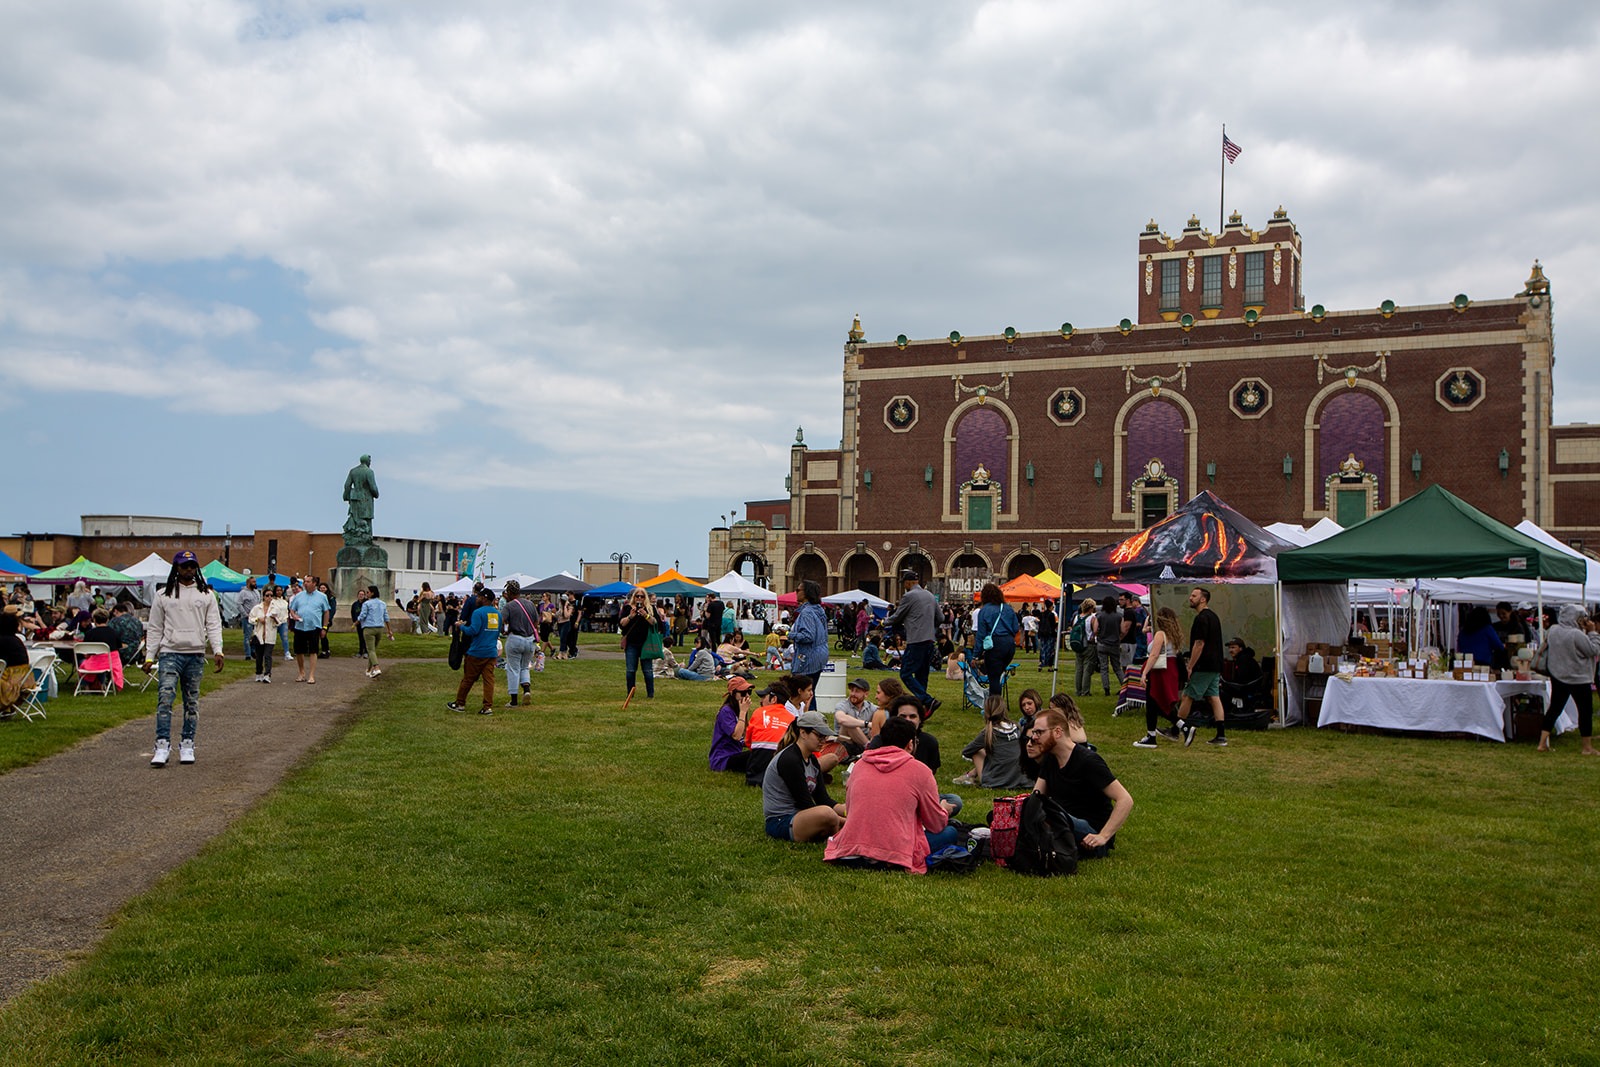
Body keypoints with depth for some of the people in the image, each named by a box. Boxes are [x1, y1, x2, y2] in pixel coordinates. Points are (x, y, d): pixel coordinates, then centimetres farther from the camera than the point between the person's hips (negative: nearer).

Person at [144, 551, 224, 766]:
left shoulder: (206, 595, 10)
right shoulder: (163, 595, 7)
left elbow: (213, 625, 5)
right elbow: (155, 628, 9)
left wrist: (218, 650, -8)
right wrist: (150, 656, 4)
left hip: (196, 655, 2)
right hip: (170, 653, -2)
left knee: (192, 702, 7)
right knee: (165, 697, -14)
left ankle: (187, 745, 14)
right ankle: (163, 745, -12)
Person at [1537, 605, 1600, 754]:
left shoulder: (1552, 630, -1)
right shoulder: (1577, 635, -24)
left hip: (1557, 677, 7)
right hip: (1578, 679, -7)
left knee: (1554, 708, 12)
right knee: (1586, 711, 7)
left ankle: (1542, 743, 8)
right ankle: (1587, 747, 14)